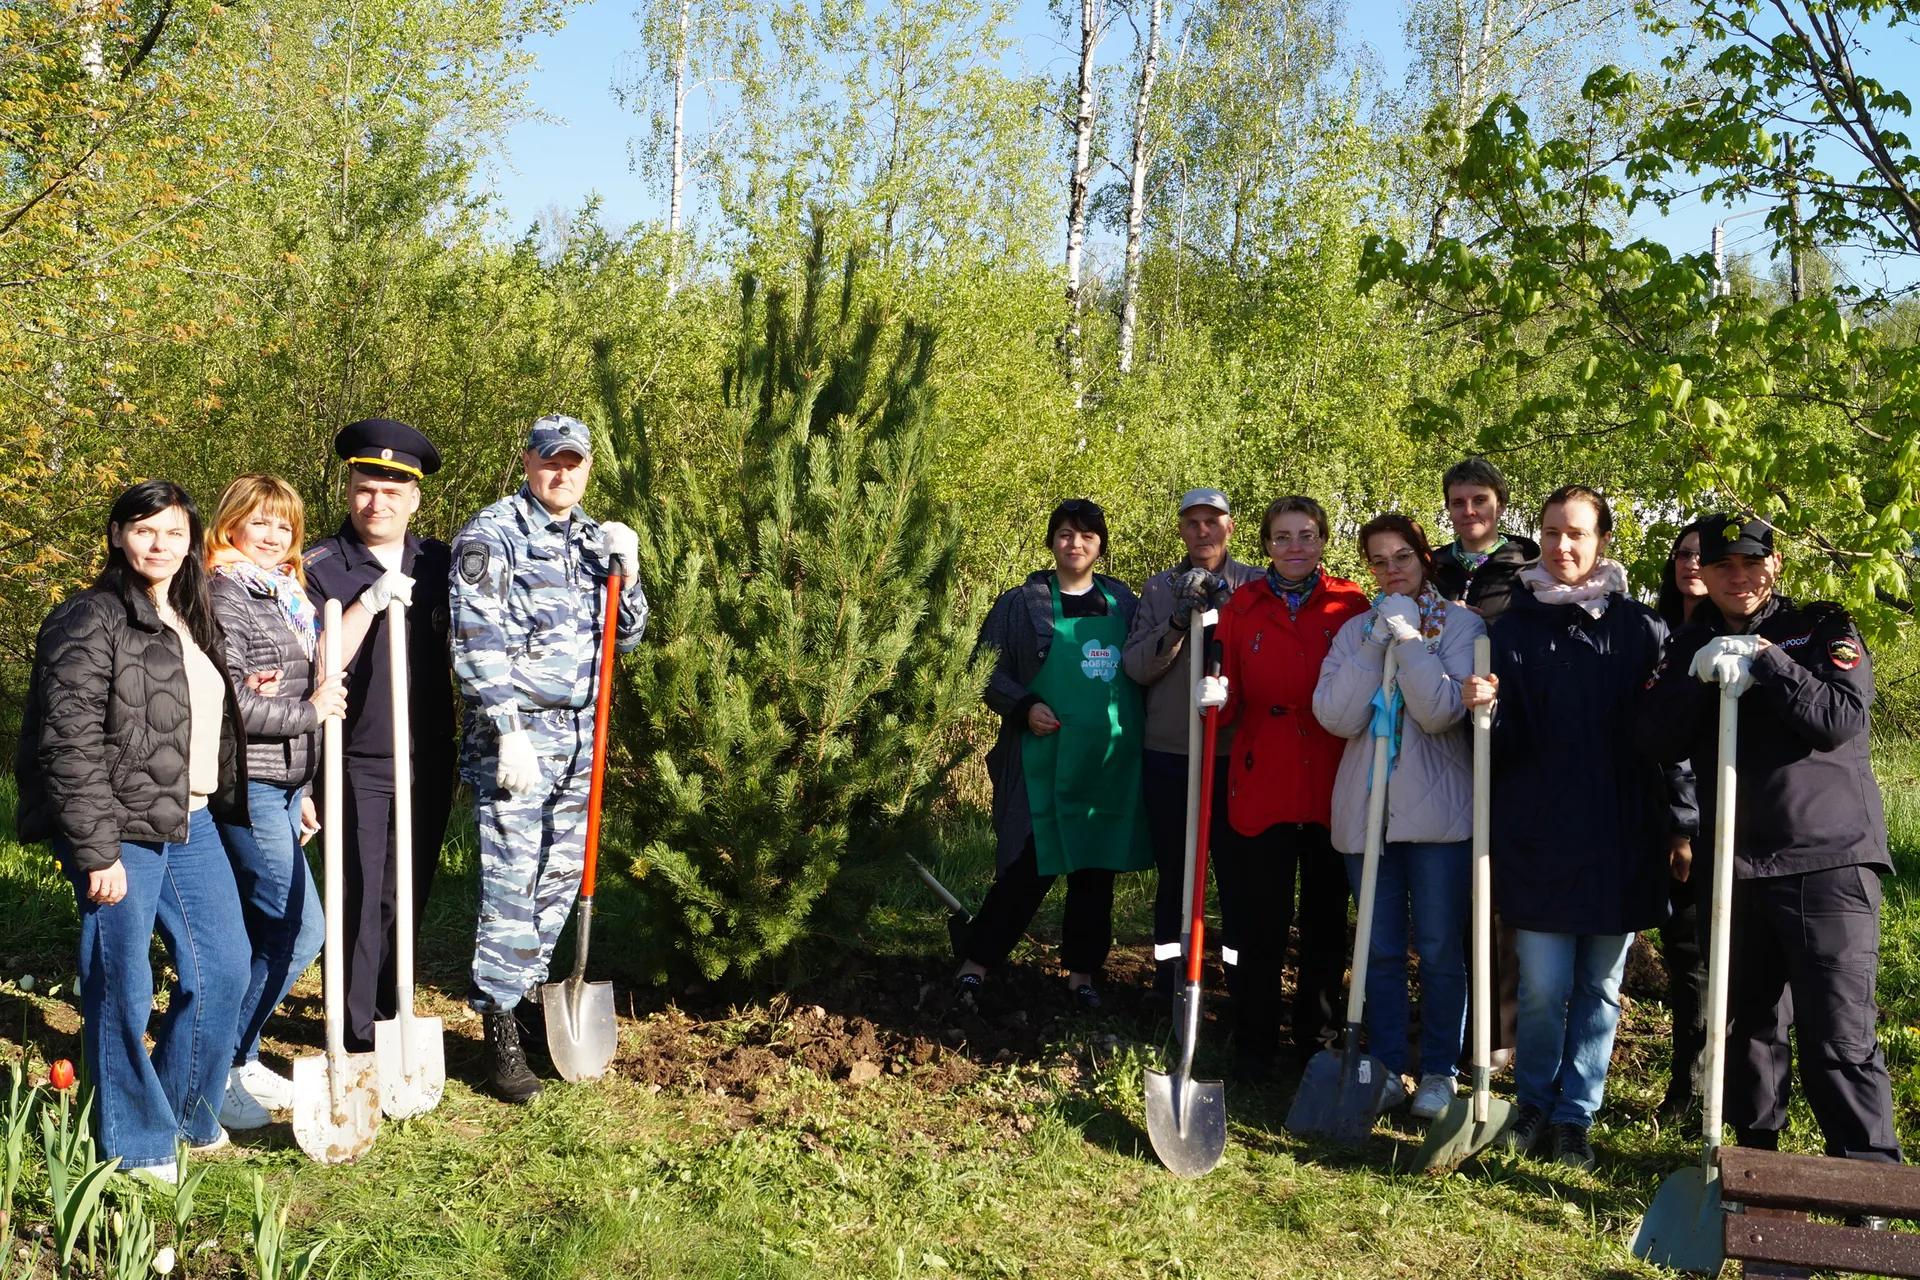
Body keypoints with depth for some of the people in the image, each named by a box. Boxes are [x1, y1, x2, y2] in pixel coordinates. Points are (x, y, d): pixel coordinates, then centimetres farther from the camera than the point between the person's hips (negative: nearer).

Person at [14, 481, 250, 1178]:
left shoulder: (192, 622, 15)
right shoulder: (90, 621, -11)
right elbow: (69, 742, -16)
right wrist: (96, 851, -19)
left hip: (190, 825, 8)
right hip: (121, 830, -8)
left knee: (224, 966, 11)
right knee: (122, 988, 1)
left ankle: (186, 1113, 30)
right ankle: (135, 1141, 17)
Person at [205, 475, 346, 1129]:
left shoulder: (289, 596, 16)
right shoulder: (227, 595, -12)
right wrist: (311, 711, -11)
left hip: (282, 784, 9)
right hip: (246, 783, -9)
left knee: (267, 928, 13)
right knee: (302, 927, -10)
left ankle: (238, 1056, 24)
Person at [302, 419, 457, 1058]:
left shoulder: (438, 562, 7)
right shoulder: (320, 567, -5)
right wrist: (370, 601, -22)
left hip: (429, 763, 4)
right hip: (359, 766, -4)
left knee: (411, 898, 13)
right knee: (364, 901, -4)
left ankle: (391, 1021, 28)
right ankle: (358, 1044, 6)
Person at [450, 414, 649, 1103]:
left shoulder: (595, 538, 14)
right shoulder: (491, 535, -6)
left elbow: (626, 637, 16)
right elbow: (478, 643, -12)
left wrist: (625, 571, -1)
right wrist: (508, 730, -18)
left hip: (579, 736, 6)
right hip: (516, 734, -6)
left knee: (561, 878, 12)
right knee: (511, 884, -6)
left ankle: (527, 993, 27)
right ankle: (500, 1029, 3)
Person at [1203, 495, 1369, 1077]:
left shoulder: (1351, 606, 4)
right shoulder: (1243, 606, 6)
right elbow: (1232, 700, 5)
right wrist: (1217, 697, -16)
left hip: (1332, 789, 0)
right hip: (1261, 785, 0)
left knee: (1326, 920, 10)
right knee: (1260, 924, 2)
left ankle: (1319, 1041, 24)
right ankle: (1254, 1047, 15)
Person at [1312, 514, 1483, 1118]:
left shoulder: (1461, 623, -1)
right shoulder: (1355, 630, 9)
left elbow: (1441, 711, -15)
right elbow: (1336, 716, -7)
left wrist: (1408, 637, -15)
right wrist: (1377, 643, -11)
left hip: (1437, 812, -3)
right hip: (1366, 810, 3)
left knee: (1440, 950, 2)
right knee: (1380, 950, 9)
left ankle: (1439, 1070, 15)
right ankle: (1388, 1066, 20)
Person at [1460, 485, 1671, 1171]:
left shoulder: (1640, 630, 4)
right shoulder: (1515, 628, 3)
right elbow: (1506, 746, 1)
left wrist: (1677, 828, -1)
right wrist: (1487, 709, -20)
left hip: (1620, 841, 1)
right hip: (1540, 836, -1)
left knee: (1600, 987, 9)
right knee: (1543, 986, 1)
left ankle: (1575, 1115, 22)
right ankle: (1534, 1102, 23)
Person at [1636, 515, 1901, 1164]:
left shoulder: (1823, 630, 2)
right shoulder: (1691, 647, 13)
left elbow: (1843, 720, -13)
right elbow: (1656, 739, 0)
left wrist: (1764, 660, -17)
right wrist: (1701, 678, -15)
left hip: (1827, 862, -4)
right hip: (1733, 867, 4)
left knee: (1839, 1035, -7)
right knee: (1749, 1023, 13)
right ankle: (1757, 1150, 28)